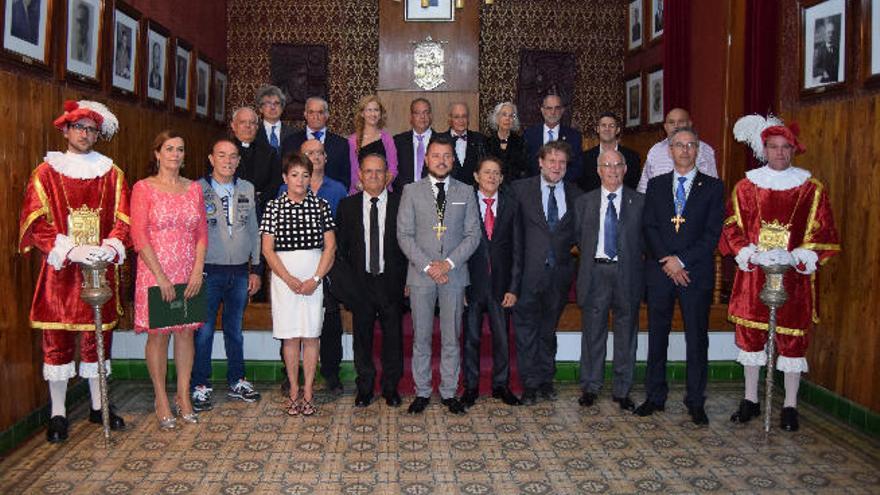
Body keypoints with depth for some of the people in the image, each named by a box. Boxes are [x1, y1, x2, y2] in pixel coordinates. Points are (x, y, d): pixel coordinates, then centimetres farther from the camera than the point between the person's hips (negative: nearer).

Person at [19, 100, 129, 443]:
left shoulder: (111, 174, 9)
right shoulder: (46, 173, 2)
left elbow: (122, 220, 3)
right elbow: (36, 224, -5)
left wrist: (111, 247, -16)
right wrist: (71, 251, -19)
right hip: (59, 271, -2)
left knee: (98, 337, 8)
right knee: (57, 340, 2)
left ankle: (98, 406, 20)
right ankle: (58, 413, 12)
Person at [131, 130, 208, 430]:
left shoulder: (194, 188, 10)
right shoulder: (144, 188, -2)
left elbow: (202, 233, 8)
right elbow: (139, 237, -8)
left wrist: (198, 270, -5)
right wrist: (160, 276, -14)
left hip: (188, 273, 4)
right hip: (155, 272, -3)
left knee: (185, 332, 7)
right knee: (158, 334, 2)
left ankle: (183, 396, 17)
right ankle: (161, 400, 13)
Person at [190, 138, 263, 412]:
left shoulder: (247, 189, 9)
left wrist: (256, 269, 11)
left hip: (240, 271, 4)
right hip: (208, 271, -3)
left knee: (235, 329, 13)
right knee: (204, 330, 0)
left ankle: (237, 382, 24)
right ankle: (201, 386, 12)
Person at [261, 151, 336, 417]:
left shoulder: (321, 206, 3)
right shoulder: (273, 207, 1)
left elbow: (330, 247, 1)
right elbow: (268, 249, -1)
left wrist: (315, 279, -9)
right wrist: (289, 279, -10)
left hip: (314, 279, 0)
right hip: (283, 278, 0)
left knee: (311, 335, 3)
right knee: (290, 336, 5)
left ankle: (308, 391, 12)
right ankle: (294, 391, 15)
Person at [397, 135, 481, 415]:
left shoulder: (466, 193, 7)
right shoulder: (412, 192, 4)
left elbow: (473, 234, 2)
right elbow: (404, 234, -2)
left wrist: (449, 262, -11)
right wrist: (427, 265, -11)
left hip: (454, 274, 1)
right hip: (420, 275, -1)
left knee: (451, 339, 7)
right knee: (421, 339, 6)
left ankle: (449, 392, 18)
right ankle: (422, 392, 17)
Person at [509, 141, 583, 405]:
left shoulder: (575, 194, 7)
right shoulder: (521, 189, -2)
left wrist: (568, 245, 1)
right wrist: (516, 264, -7)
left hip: (559, 272, 3)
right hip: (529, 272, -3)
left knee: (548, 329, 15)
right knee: (527, 330, 1)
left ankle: (546, 379, 27)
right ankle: (530, 383, 12)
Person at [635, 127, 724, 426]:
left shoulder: (713, 187, 4)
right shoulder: (656, 185, 11)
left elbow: (712, 233, -4)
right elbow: (649, 228, 2)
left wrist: (681, 260, -13)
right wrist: (667, 262, -10)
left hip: (696, 272, -2)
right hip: (660, 272, 2)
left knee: (697, 339, 3)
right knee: (657, 336, 7)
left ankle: (696, 402, 14)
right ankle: (655, 396, 18)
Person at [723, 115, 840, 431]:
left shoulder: (811, 188, 4)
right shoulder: (746, 186, 6)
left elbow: (822, 231, 3)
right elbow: (731, 227, 5)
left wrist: (803, 257, -13)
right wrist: (745, 253, -10)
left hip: (794, 275, -1)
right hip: (753, 274, 1)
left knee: (793, 337, 2)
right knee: (749, 333, 6)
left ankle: (790, 405, 14)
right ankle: (750, 399, 20)